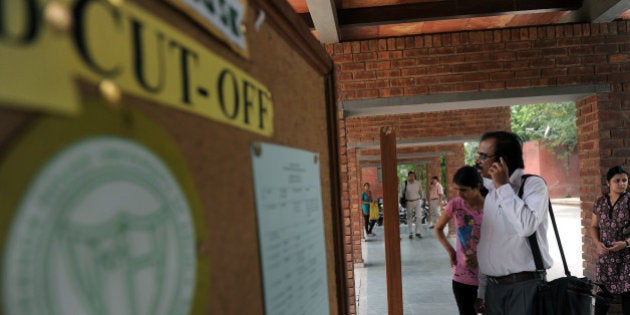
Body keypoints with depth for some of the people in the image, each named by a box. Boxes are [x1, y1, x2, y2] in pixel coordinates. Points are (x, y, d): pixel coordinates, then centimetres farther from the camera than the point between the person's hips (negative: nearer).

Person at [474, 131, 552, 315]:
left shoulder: (533, 184, -8)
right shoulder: (490, 193, 10)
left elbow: (526, 226, -28)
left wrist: (503, 186, -17)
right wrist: (481, 292, 14)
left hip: (524, 287, -6)